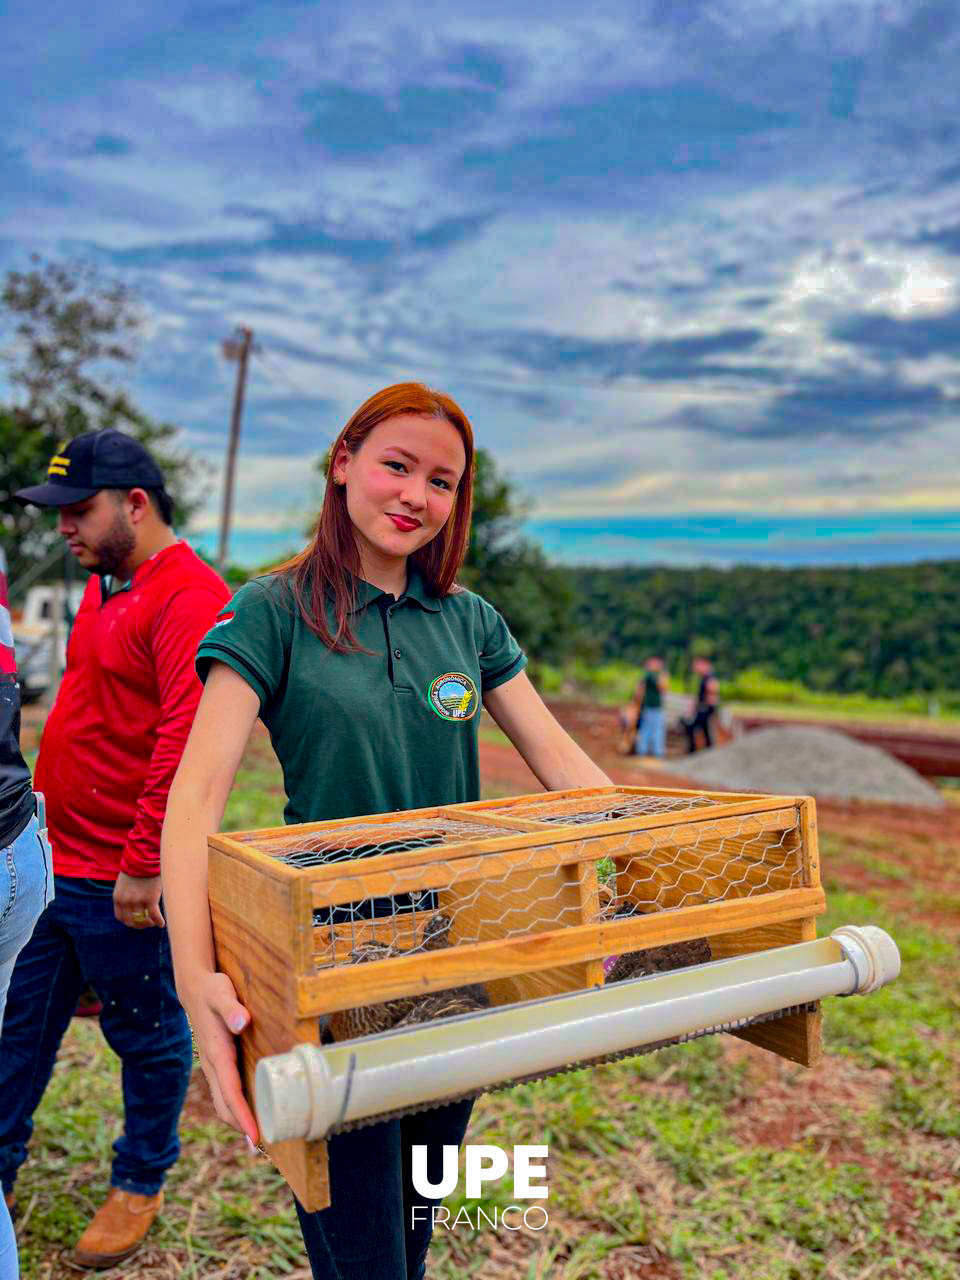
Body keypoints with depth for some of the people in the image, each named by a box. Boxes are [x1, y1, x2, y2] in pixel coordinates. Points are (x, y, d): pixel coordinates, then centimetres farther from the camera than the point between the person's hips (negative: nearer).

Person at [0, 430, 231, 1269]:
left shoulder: (188, 599, -19)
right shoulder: (104, 587, 12)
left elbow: (188, 742, -26)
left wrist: (144, 863, -23)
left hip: (125, 882, -9)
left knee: (148, 1036, 12)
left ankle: (140, 1185, 32)